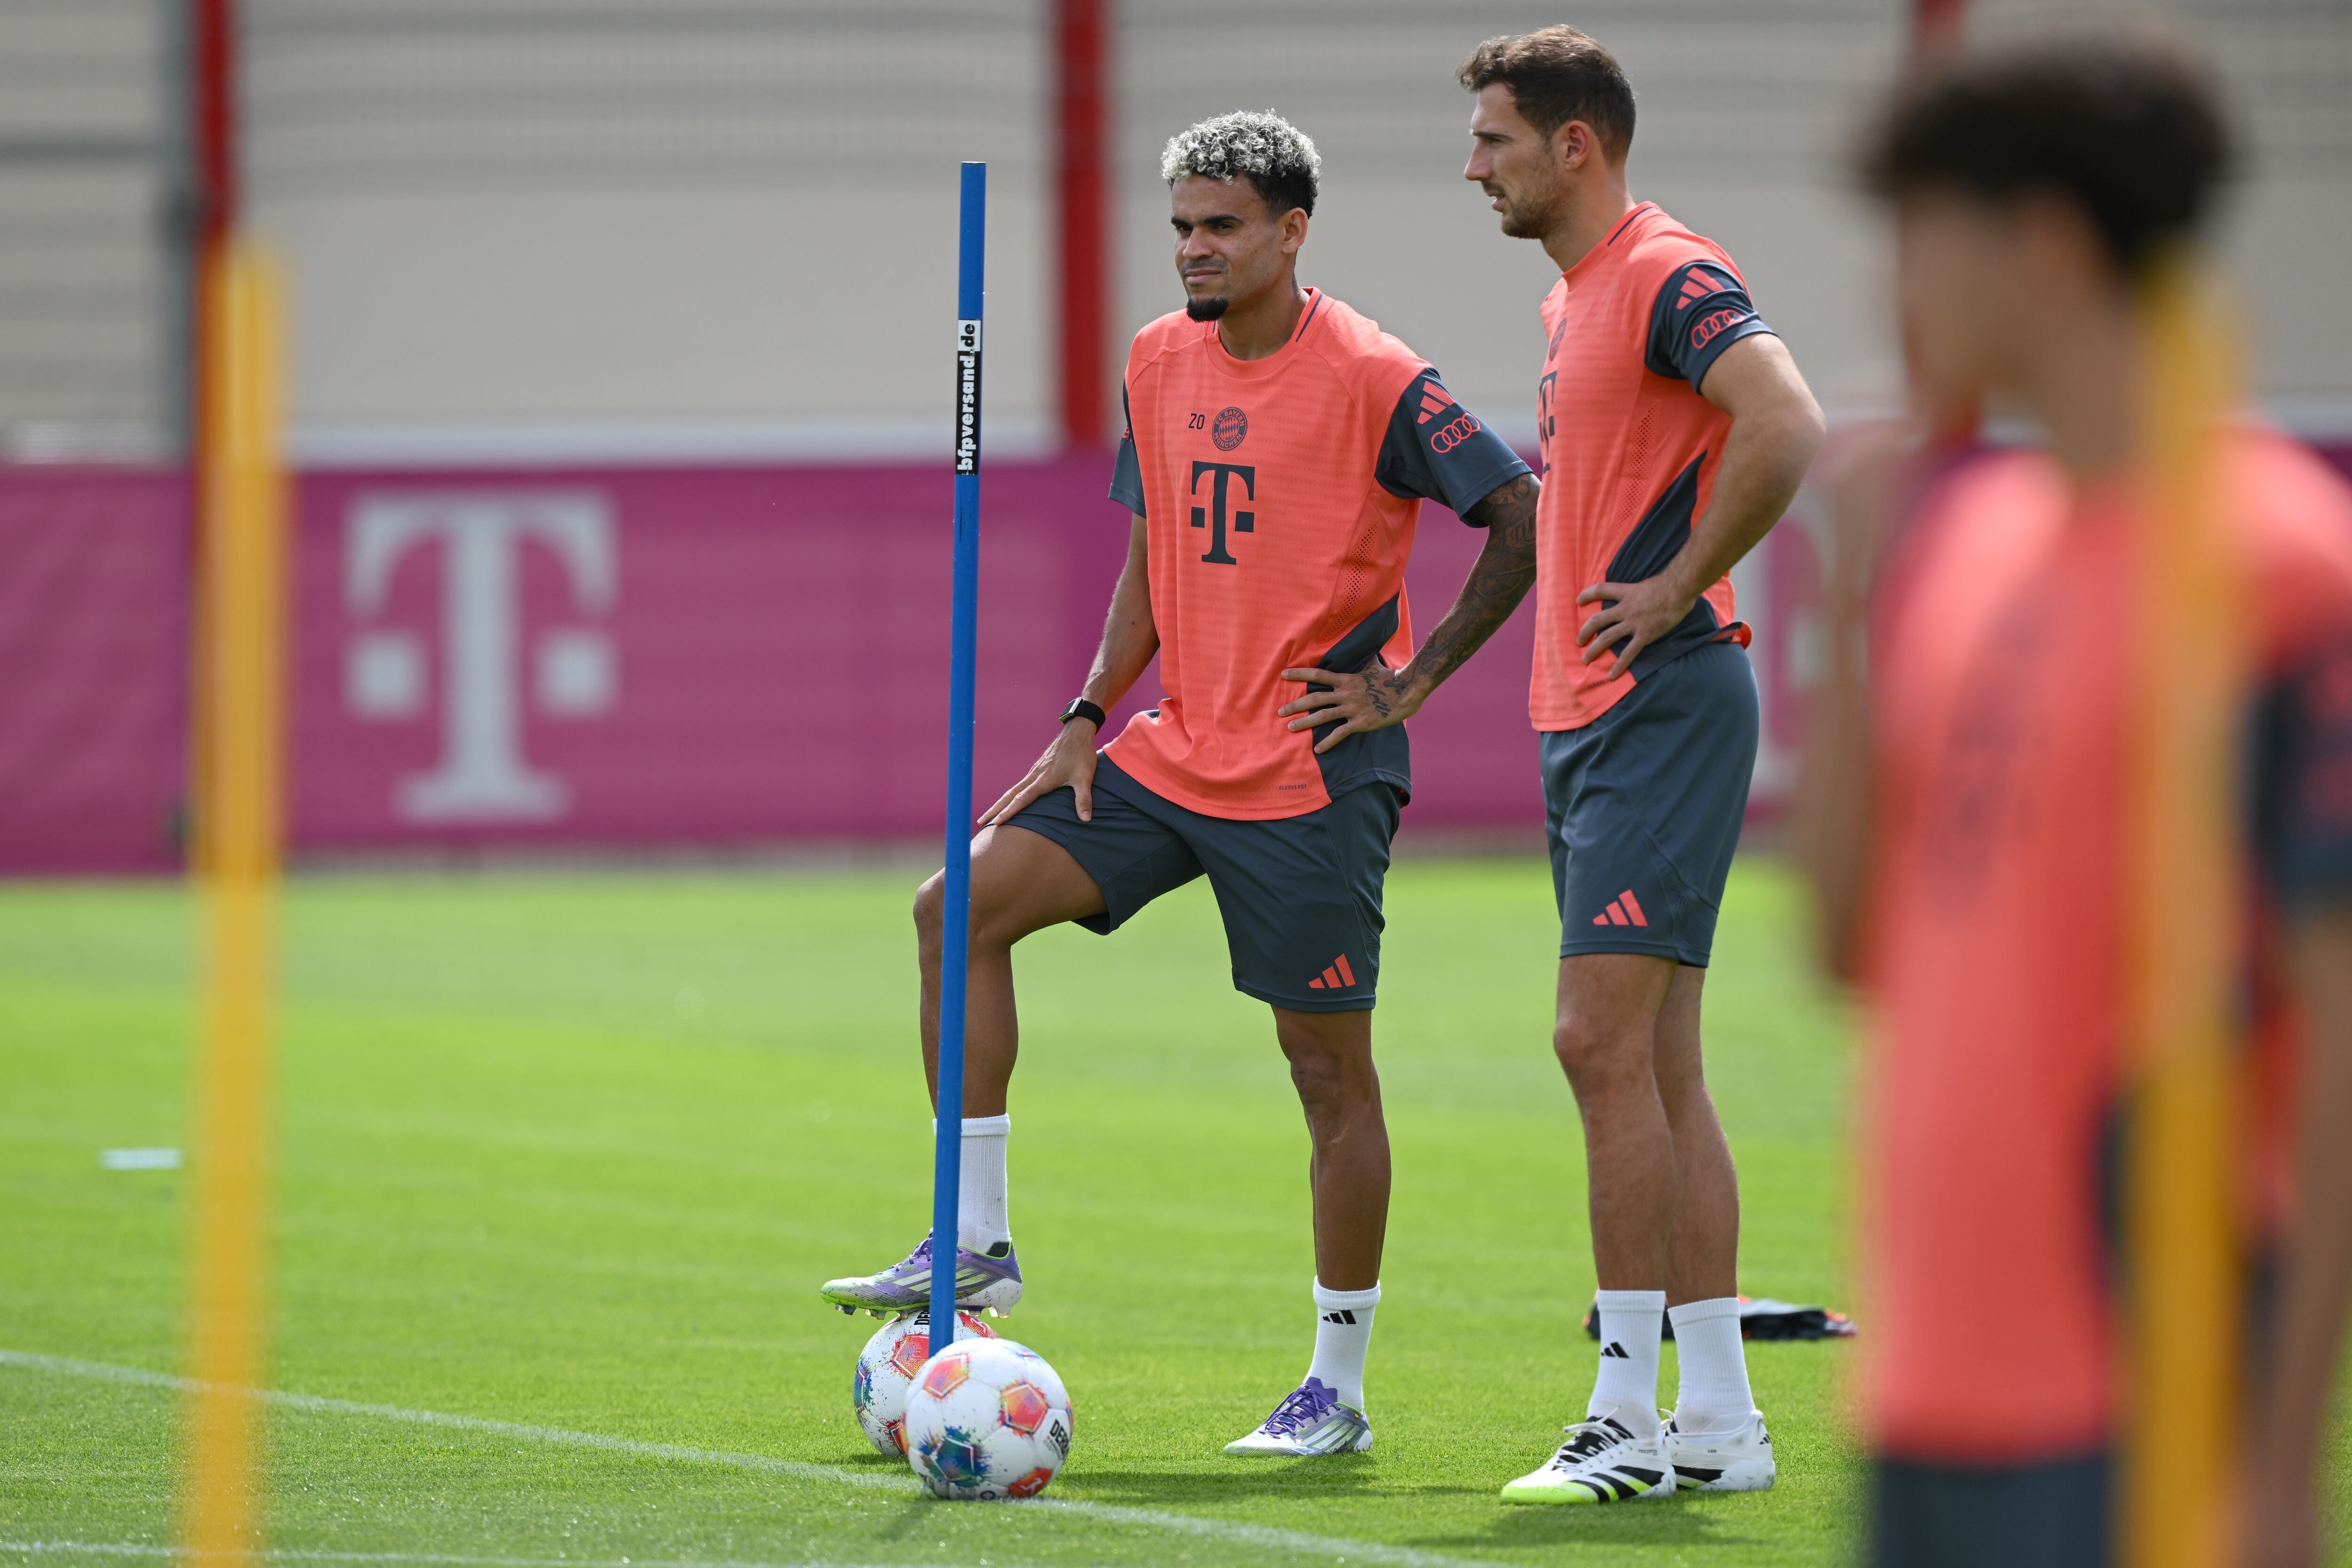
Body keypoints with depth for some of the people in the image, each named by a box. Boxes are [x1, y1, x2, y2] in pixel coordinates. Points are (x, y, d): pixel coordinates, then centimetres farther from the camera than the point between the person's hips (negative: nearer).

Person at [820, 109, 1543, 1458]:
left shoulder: (1375, 379, -11)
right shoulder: (1160, 364, 10)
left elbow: (1527, 524, -10)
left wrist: (1408, 685, -10)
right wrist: (1088, 721, 8)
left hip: (1314, 778, -7)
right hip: (1173, 752, 7)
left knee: (1330, 1065, -1)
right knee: (967, 904, -6)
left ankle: (1341, 1388, 8)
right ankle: (976, 1241, 0)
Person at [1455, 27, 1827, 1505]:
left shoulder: (1672, 275, -12)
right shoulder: (1577, 292, 19)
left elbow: (1789, 429, -28)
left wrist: (1678, 589, -19)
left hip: (1662, 704, -10)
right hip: (1588, 715, 10)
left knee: (1606, 1040, -13)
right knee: (1655, 1064, 8)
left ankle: (1631, 1418, -11)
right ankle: (1718, 1421, 10)